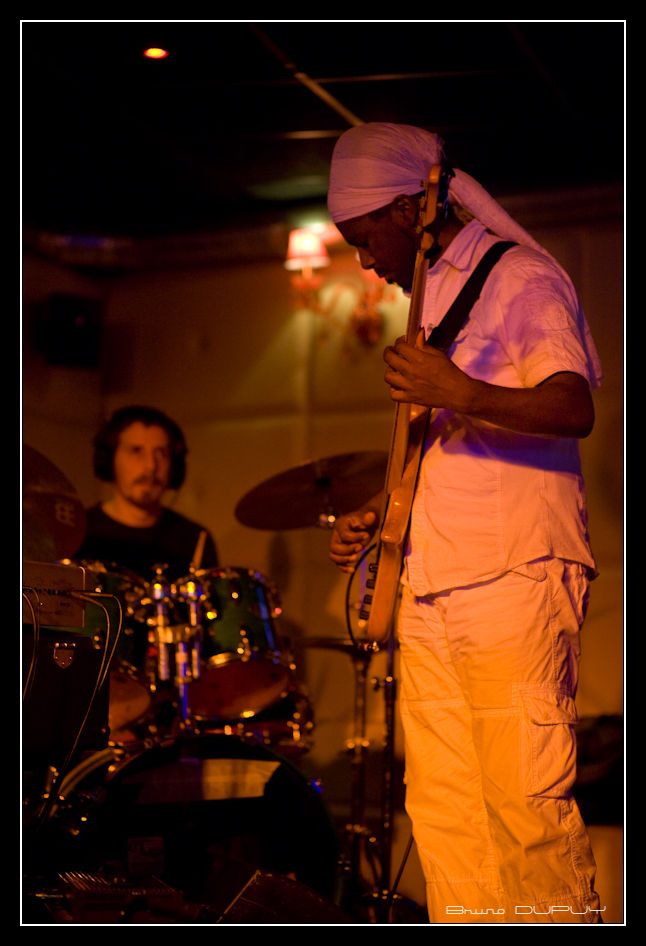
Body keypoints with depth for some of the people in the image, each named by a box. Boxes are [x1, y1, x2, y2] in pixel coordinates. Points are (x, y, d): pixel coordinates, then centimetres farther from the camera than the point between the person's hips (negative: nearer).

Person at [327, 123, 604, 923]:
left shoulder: (520, 277, -2)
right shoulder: (433, 296, 24)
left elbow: (573, 410, -16)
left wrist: (455, 393, -30)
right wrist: (376, 517, 18)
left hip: (514, 575, -8)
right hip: (431, 586, 8)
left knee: (524, 800, -11)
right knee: (441, 805, 4)